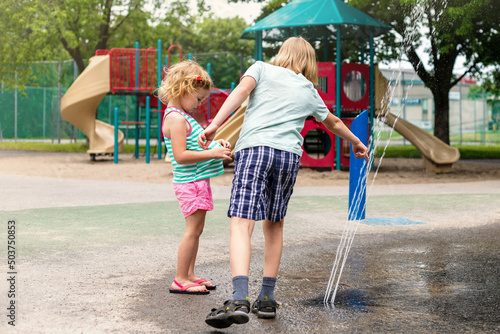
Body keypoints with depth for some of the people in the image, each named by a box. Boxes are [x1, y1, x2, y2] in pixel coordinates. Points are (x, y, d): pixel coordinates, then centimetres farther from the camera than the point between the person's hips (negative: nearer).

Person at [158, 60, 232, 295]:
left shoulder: (182, 116, 16)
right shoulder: (176, 119, -16)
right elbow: (181, 156, -23)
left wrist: (214, 144, 9)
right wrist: (212, 153, -22)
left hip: (198, 180, 10)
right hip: (190, 182, -10)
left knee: (196, 229, 14)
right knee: (193, 229, -7)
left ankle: (189, 275, 22)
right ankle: (180, 280, 0)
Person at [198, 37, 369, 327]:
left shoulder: (262, 68, 17)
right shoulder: (309, 91, 24)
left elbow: (243, 89, -4)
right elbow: (333, 122, 39)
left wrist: (215, 124, -13)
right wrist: (356, 143, 57)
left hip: (254, 148, -3)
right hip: (289, 154, 3)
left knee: (241, 224, -11)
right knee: (274, 224, 18)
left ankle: (240, 300, -28)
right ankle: (267, 299, 20)